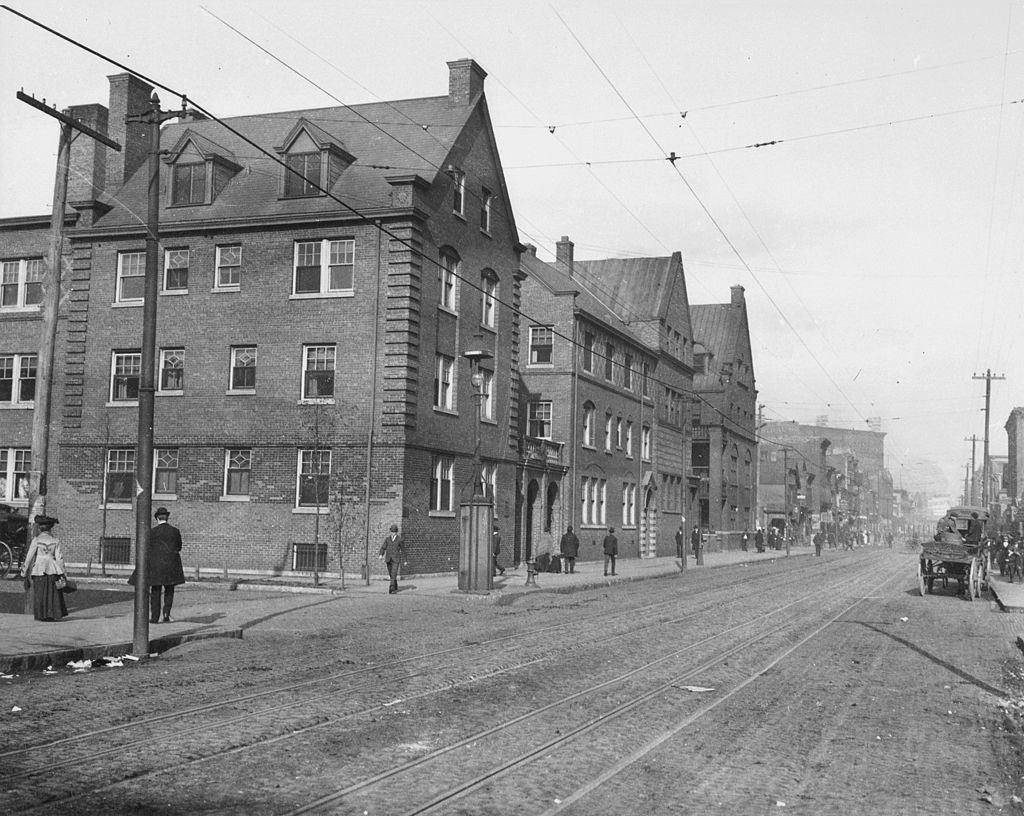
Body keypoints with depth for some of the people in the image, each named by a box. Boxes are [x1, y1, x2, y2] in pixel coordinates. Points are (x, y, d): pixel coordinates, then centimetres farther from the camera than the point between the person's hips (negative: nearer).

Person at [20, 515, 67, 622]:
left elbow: (29, 557, -2)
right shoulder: (56, 540, 2)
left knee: (40, 594, 8)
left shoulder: (36, 540, -3)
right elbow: (59, 557, -2)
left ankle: (42, 615, 10)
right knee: (53, 593, 9)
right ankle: (53, 614, 7)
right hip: (52, 570, 2)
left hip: (39, 570, -2)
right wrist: (62, 573, -2)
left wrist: (24, 573, 6)